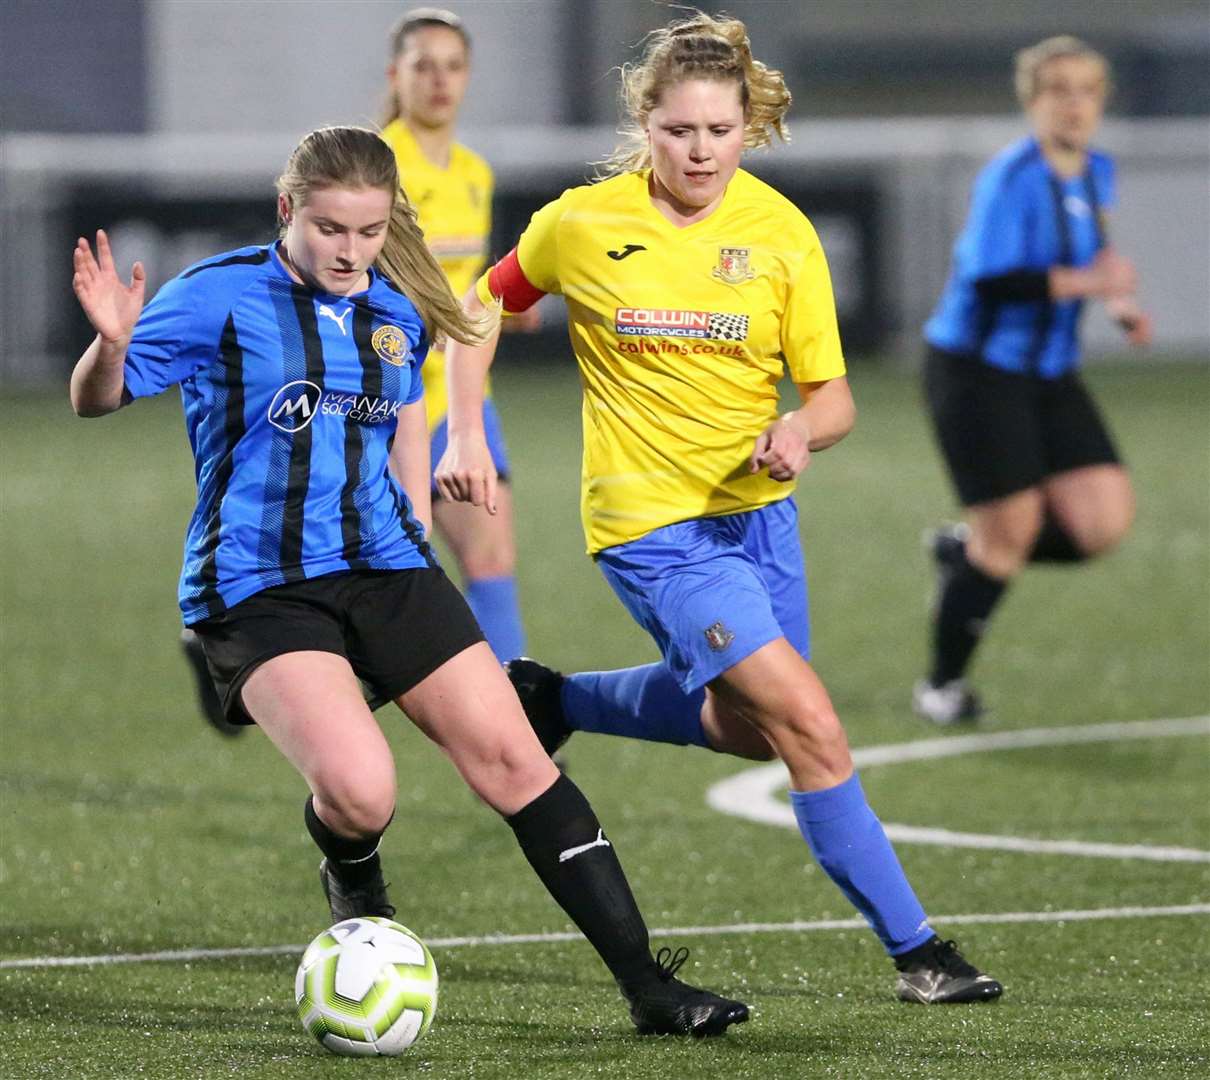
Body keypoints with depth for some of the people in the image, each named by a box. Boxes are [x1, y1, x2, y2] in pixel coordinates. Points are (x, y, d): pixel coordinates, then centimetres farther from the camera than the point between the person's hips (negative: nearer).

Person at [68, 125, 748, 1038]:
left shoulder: (395, 312, 7)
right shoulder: (221, 298, -9)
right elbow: (96, 401, -8)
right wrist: (112, 342, -30)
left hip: (385, 569, 5)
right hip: (259, 588, -5)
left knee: (512, 756, -2)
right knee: (360, 791, -26)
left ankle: (648, 986, 4)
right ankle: (352, 877, 13)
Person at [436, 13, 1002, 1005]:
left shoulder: (781, 233, -6)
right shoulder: (583, 223, -11)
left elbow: (833, 396, -4)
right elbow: (483, 306, 7)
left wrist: (802, 431, -26)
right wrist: (466, 437, -2)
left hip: (755, 509, 5)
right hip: (652, 524, -5)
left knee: (749, 725, 22)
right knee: (810, 726, -16)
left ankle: (555, 700, 41)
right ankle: (914, 951, -9)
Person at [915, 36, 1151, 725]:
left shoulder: (1097, 174, 8)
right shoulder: (1011, 178, -17)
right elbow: (989, 281, -26)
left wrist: (1120, 304, 7)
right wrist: (1084, 282, -30)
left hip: (1051, 377, 7)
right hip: (979, 374, -7)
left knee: (1104, 525, -6)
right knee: (1011, 534, -6)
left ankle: (965, 551, 19)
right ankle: (943, 685, 14)